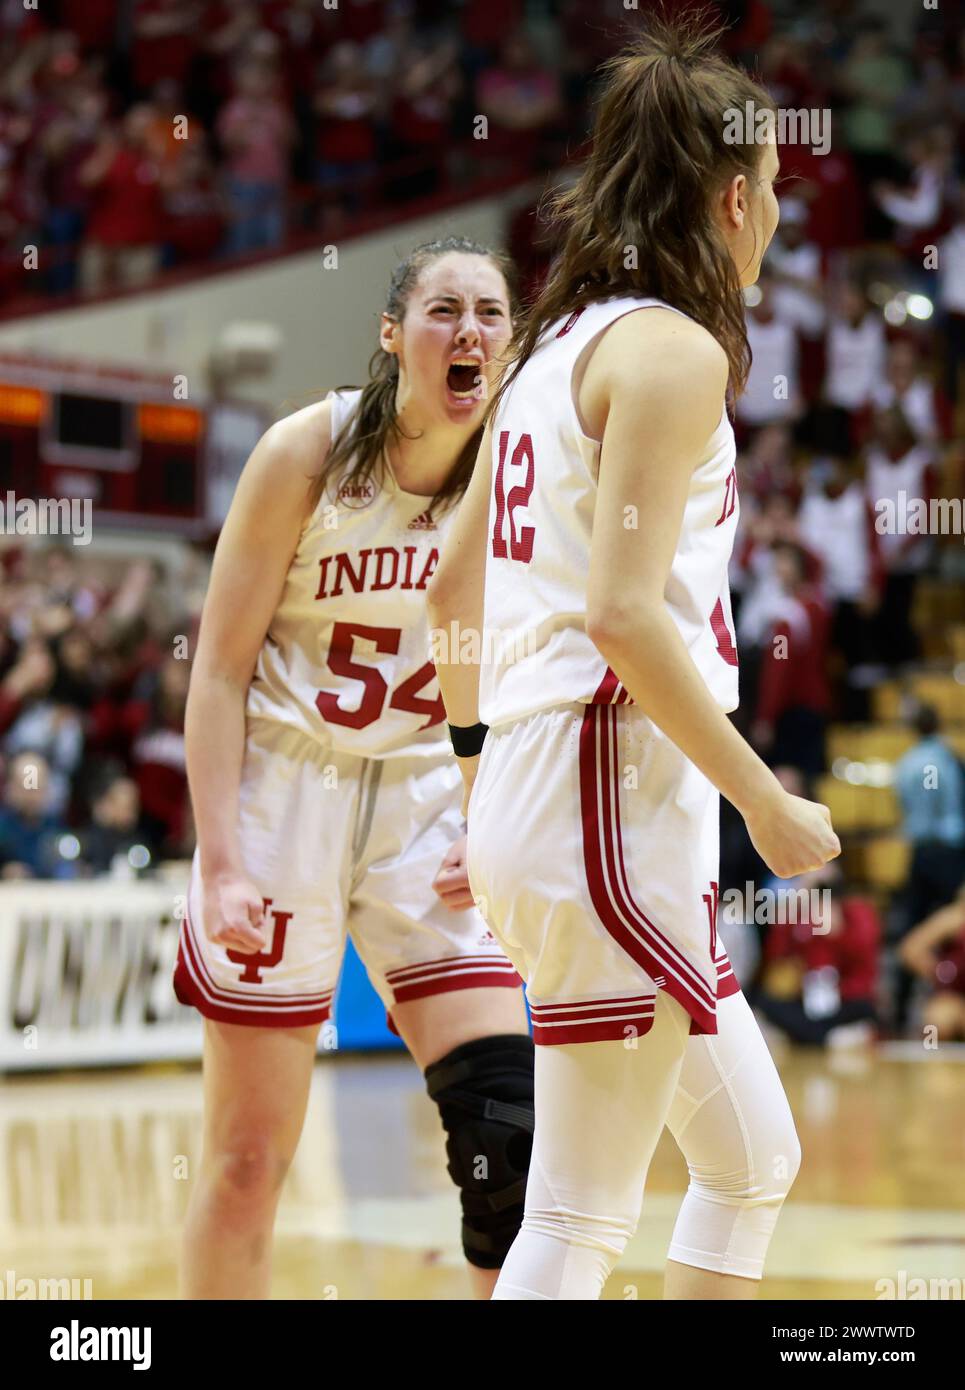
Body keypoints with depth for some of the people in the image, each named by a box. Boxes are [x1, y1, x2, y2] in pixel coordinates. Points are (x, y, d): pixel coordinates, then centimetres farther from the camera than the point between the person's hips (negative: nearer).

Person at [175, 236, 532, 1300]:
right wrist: (220, 861, -16)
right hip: (285, 787, -3)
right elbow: (220, 669, -9)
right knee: (249, 1155, 0)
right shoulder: (310, 452, -11)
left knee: (511, 1125, -6)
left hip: (427, 803, 3)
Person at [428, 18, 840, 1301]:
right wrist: (766, 801, -14)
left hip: (535, 802, 10)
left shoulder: (559, 342, 17)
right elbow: (622, 610, -20)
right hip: (615, 808, -10)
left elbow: (455, 582, 21)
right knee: (581, 1218, -6)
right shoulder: (674, 348, -10)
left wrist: (481, 785, 27)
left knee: (755, 1163, 16)